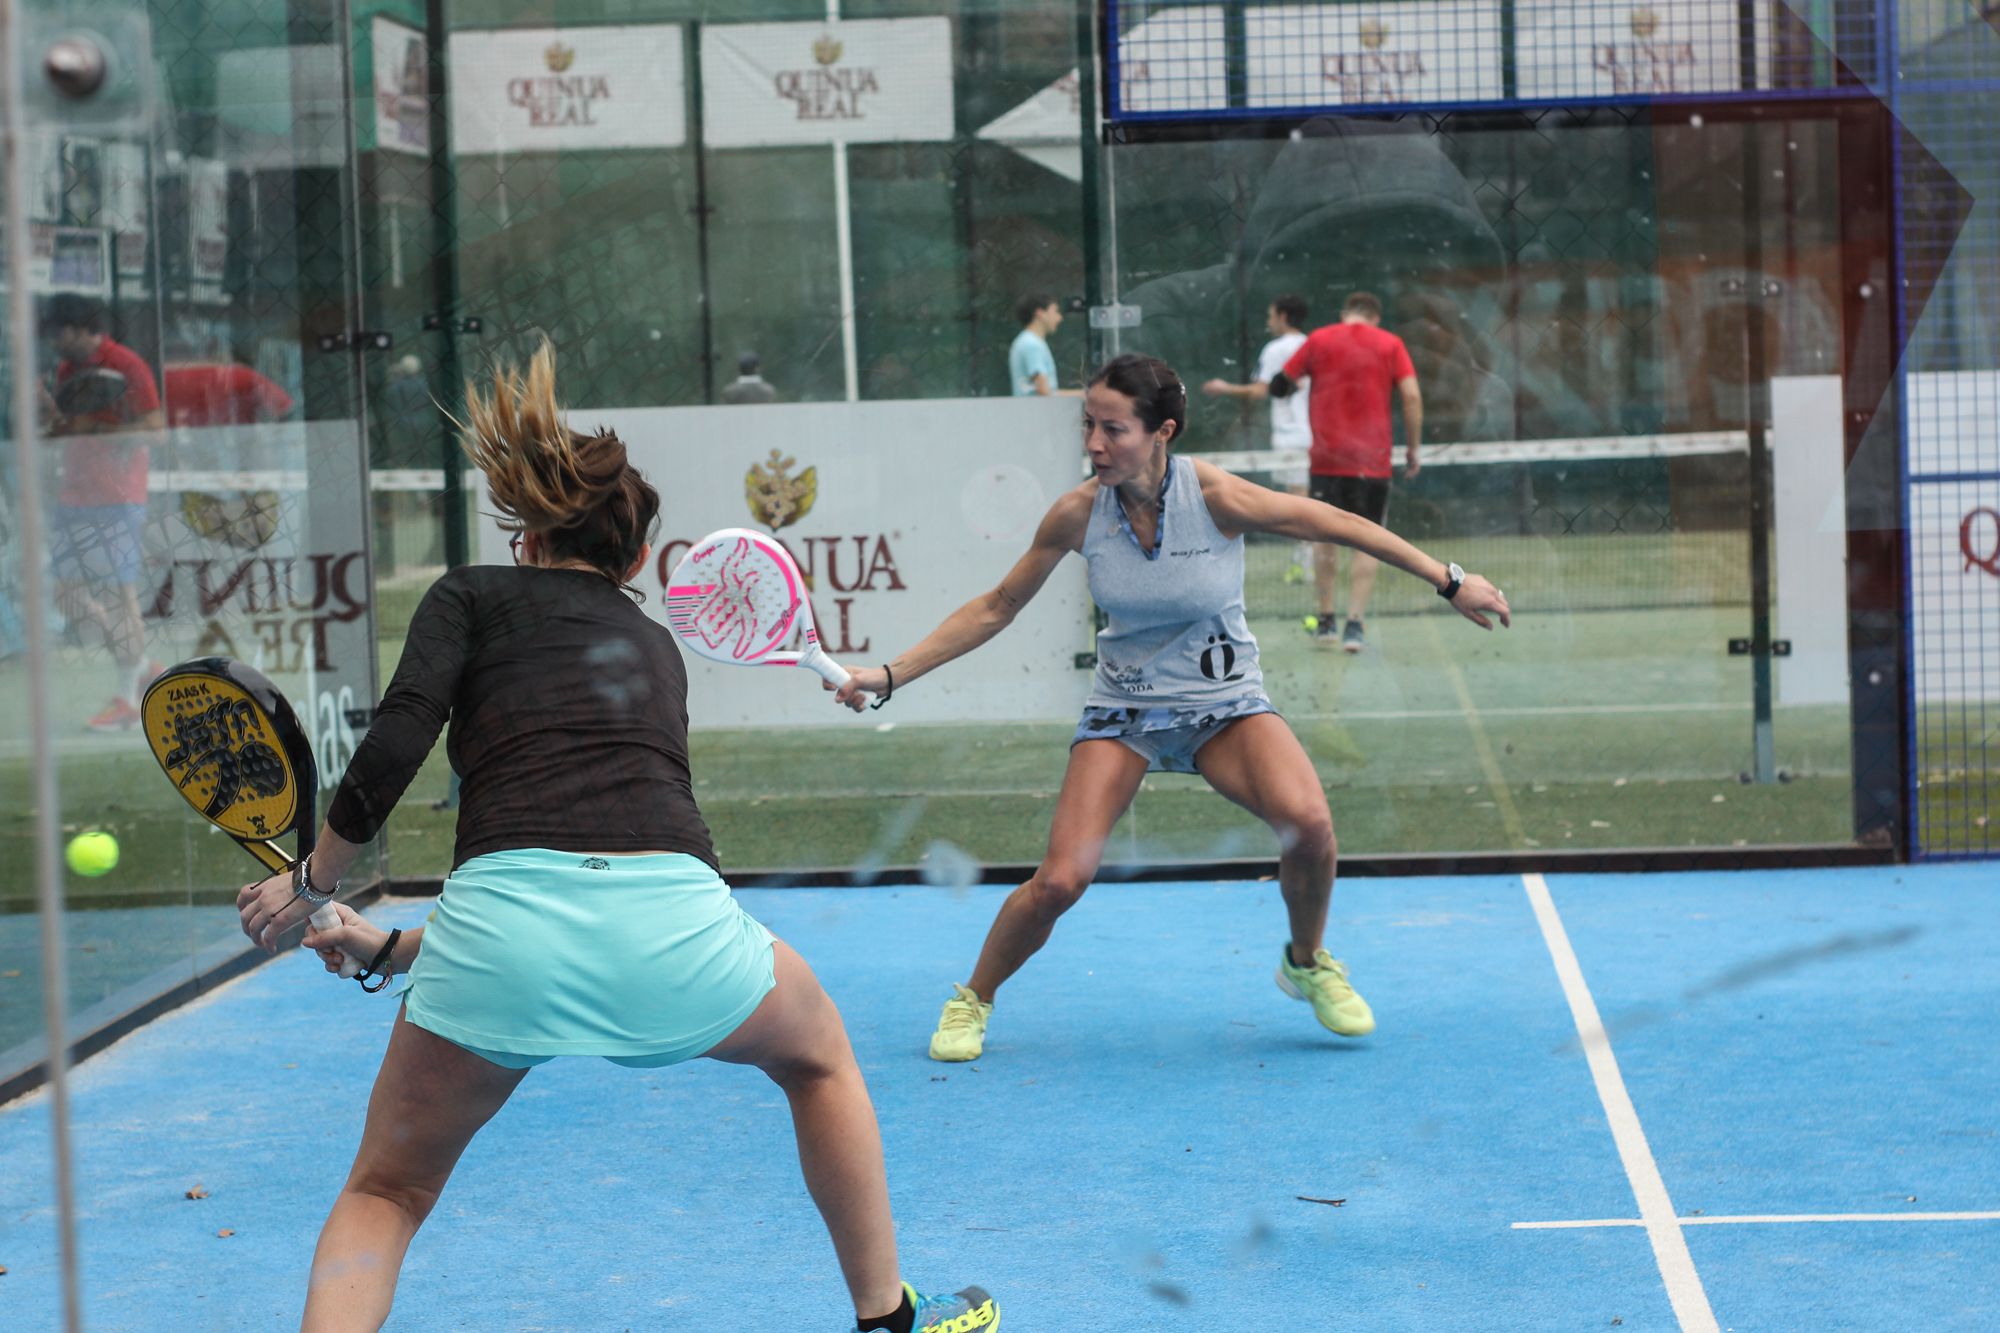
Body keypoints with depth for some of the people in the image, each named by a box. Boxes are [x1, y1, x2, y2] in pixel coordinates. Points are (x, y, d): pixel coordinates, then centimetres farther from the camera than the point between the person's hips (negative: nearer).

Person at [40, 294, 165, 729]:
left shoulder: (125, 366, -10)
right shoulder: (68, 369, 14)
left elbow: (154, 426, -16)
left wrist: (92, 429, -18)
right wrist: (53, 412, -3)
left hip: (116, 501, -8)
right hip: (75, 498, 8)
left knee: (118, 595, -5)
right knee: (72, 595, 7)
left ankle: (126, 698, 3)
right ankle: (144, 670, 20)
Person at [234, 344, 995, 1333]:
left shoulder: (472, 595, 20)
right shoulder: (655, 647, 32)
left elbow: (394, 747, 1)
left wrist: (309, 882, 16)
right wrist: (395, 950, 38)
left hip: (503, 922, -2)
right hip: (675, 918, 2)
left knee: (386, 1192, 21)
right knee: (818, 1053, 36)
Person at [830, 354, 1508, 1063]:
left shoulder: (1215, 495, -19)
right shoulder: (1078, 514, -12)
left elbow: (1340, 525, -7)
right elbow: (994, 609, 0)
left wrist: (1448, 580, -3)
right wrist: (888, 675, -5)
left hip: (1225, 705, -1)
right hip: (1123, 710, 1)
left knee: (1308, 822, -29)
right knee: (1058, 880, -16)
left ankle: (1307, 964, 2)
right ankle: (972, 1000, 12)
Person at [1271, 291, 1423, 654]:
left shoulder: (1319, 340, 5)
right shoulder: (1390, 344, 4)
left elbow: (1280, 384, 11)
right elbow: (1412, 397, -5)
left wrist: (1291, 386, 33)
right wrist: (1413, 451, 0)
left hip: (1327, 458, 1)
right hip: (1373, 460, -1)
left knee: (1327, 542, 11)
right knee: (1366, 544, 4)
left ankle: (1325, 622, 14)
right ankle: (1355, 623, -4)